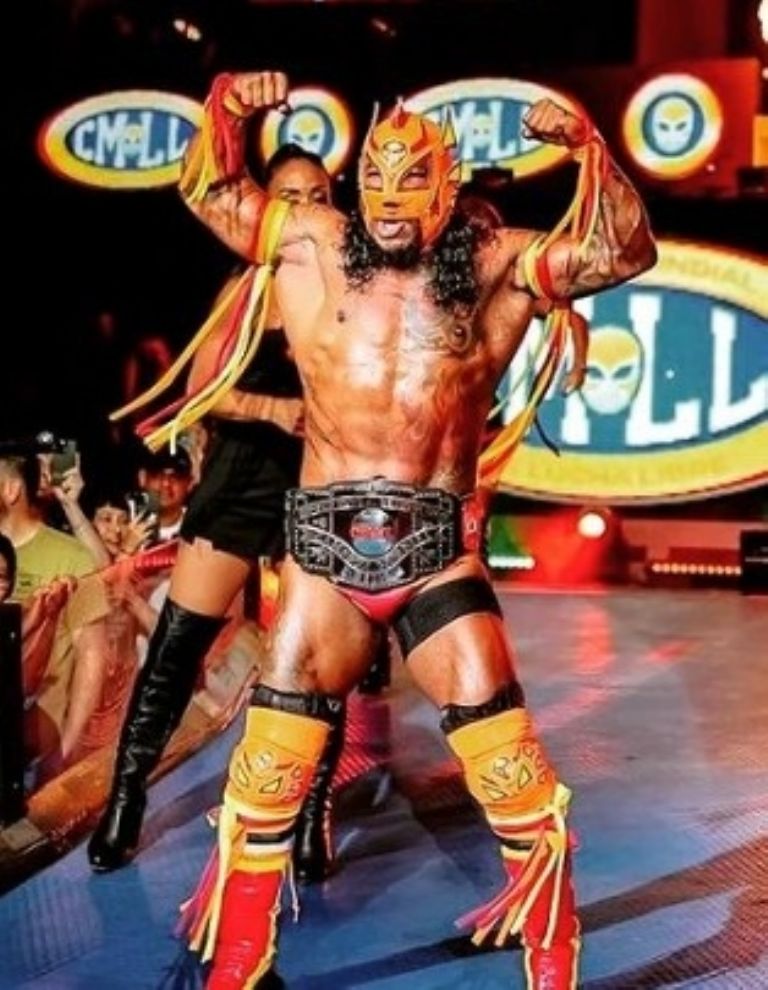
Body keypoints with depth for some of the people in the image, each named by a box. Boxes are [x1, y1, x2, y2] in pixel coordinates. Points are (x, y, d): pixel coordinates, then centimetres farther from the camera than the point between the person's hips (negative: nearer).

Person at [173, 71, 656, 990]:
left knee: (505, 759, -1)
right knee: (270, 764, 8)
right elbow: (210, 191, 16)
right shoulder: (313, 245, 7)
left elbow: (621, 250, 0)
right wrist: (224, 107, -1)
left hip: (439, 552, -1)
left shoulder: (495, 268, 3)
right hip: (324, 544, 1)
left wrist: (586, 144, -11)